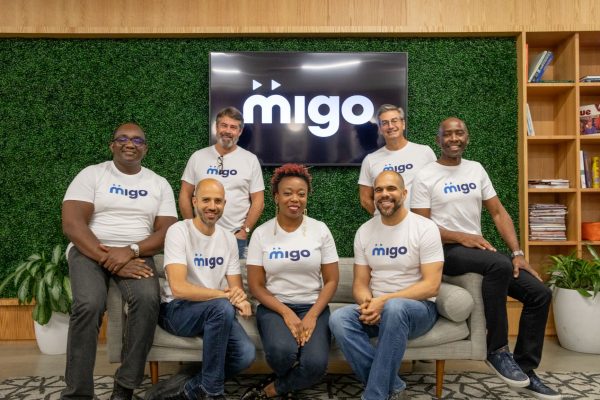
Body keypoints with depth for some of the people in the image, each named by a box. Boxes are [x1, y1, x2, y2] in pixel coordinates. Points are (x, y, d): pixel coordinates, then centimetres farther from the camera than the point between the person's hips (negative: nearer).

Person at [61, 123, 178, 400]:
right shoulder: (91, 174, 3)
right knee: (89, 304, -31)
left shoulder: (160, 184, 9)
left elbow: (166, 232, 0)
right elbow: (72, 223, -8)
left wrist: (130, 251, -18)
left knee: (147, 299, -30)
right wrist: (108, 258, -20)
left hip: (136, 254, 1)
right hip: (90, 250, -1)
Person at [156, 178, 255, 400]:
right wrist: (225, 295, -30)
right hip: (176, 309, -5)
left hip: (216, 313, 5)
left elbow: (236, 287, 3)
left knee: (245, 354, -22)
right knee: (222, 307, -36)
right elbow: (178, 288, -25)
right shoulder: (178, 232, -14)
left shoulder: (229, 238, 4)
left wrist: (240, 299, -22)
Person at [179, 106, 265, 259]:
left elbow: (258, 201, 1)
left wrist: (245, 230, -6)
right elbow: (185, 195, 6)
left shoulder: (251, 160, 1)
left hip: (236, 237, -1)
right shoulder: (198, 157, 4)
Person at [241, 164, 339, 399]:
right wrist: (286, 313, -15)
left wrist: (312, 316, -13)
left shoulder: (320, 230, 0)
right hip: (274, 307, 0)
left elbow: (331, 281, 1)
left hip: (313, 307, 1)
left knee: (315, 363, -26)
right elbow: (256, 286, -1)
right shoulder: (261, 234, -1)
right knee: (282, 352, -31)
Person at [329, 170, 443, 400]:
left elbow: (431, 285, -14)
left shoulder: (425, 228, -8)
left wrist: (384, 301, -23)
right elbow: (360, 284, 6)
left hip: (418, 308, -4)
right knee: (338, 319, -26)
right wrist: (368, 303, -19)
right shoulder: (364, 232, 5)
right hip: (378, 308, 4)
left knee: (394, 308, -39)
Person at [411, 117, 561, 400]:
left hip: (477, 248, 7)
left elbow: (498, 213, 10)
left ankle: (525, 371, 8)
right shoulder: (425, 177, -4)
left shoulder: (476, 169, 13)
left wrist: (518, 253, -1)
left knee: (539, 293, -6)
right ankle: (497, 351, -17)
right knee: (499, 265, -35)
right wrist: (461, 237, -20)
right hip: (446, 250, -6)